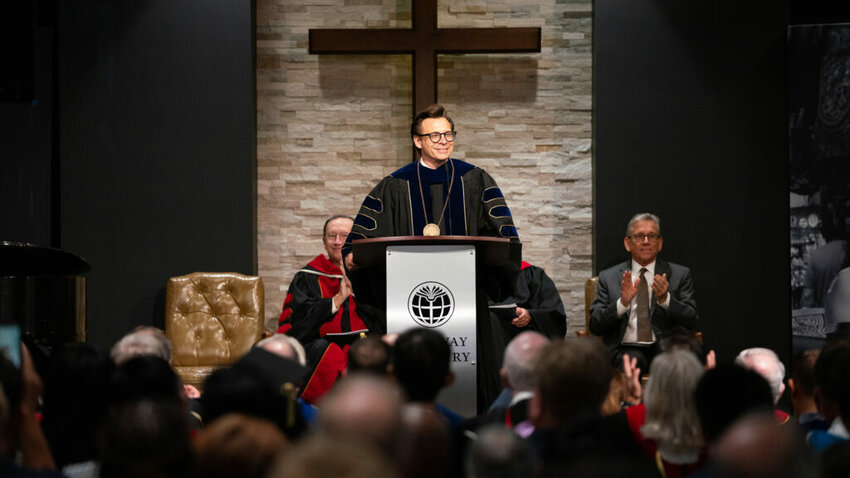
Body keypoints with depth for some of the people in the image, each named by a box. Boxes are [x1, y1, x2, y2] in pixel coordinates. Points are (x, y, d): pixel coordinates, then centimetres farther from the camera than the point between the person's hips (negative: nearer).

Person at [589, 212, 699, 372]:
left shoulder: (680, 274, 13)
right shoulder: (608, 277, 13)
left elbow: (693, 323, 3)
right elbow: (595, 326, 4)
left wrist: (665, 299, -14)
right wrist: (622, 302, -13)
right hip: (627, 349, 0)